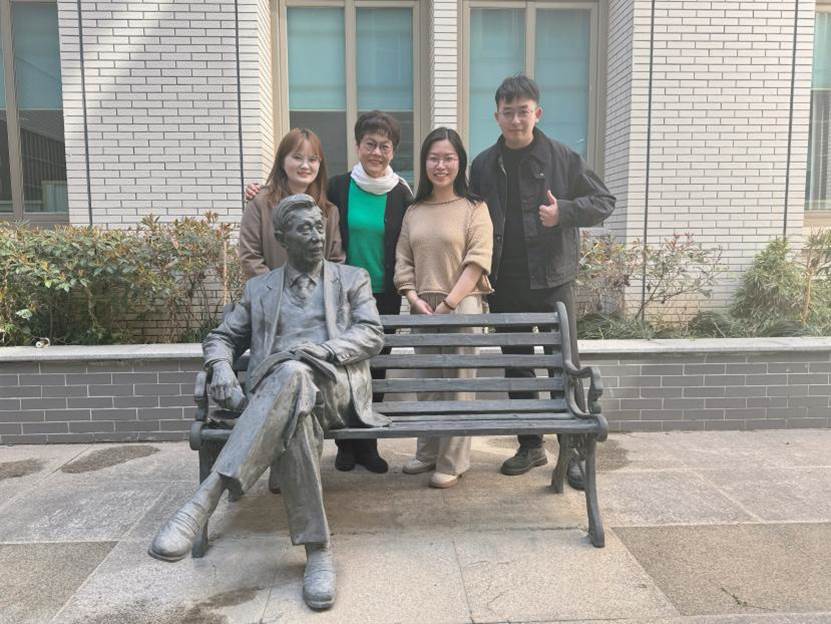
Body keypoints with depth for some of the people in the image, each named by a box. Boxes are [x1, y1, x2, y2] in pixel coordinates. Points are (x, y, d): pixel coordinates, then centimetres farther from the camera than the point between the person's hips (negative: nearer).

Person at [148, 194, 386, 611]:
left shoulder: (353, 279, 21)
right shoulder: (259, 289, 26)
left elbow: (372, 335, 6)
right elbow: (221, 337, 23)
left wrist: (319, 350, -14)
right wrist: (222, 368, -4)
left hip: (335, 388, -1)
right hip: (275, 391, 2)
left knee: (293, 374, -40)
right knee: (293, 415, -40)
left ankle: (204, 499, -44)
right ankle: (317, 549, -33)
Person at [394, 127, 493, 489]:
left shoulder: (474, 208, 0)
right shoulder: (414, 212, 13)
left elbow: (477, 262, -9)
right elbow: (403, 261, 10)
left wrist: (448, 304, -14)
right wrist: (415, 299, -5)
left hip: (462, 306, -4)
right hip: (423, 309, 5)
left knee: (457, 383, -1)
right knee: (427, 382, 12)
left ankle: (453, 462, 9)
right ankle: (428, 452, 25)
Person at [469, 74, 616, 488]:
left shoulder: (562, 158, -1)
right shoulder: (483, 165, 7)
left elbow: (604, 201, 4)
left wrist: (564, 211, -15)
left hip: (552, 281, -3)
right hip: (504, 285, 3)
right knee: (517, 367, 11)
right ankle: (530, 446, 26)